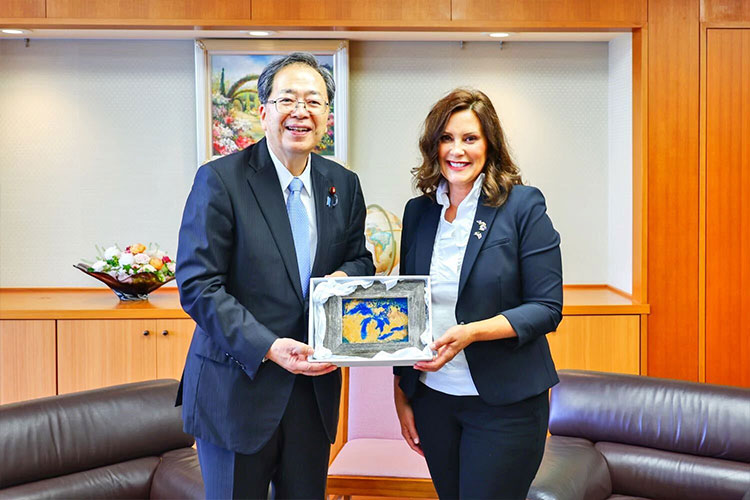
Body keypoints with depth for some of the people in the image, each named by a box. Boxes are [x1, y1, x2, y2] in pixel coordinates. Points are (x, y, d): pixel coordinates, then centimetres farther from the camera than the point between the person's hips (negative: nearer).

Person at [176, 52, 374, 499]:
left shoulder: (343, 185, 6)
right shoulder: (220, 180, -10)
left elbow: (360, 259, 17)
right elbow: (197, 285, -14)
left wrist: (346, 276, -9)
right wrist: (268, 347, -24)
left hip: (315, 390, 5)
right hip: (238, 390, -4)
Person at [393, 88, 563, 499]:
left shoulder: (523, 206, -8)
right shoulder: (418, 211, 6)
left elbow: (547, 308, -10)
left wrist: (471, 332, -24)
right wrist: (401, 391, 11)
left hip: (505, 403, -4)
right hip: (431, 397, 5)